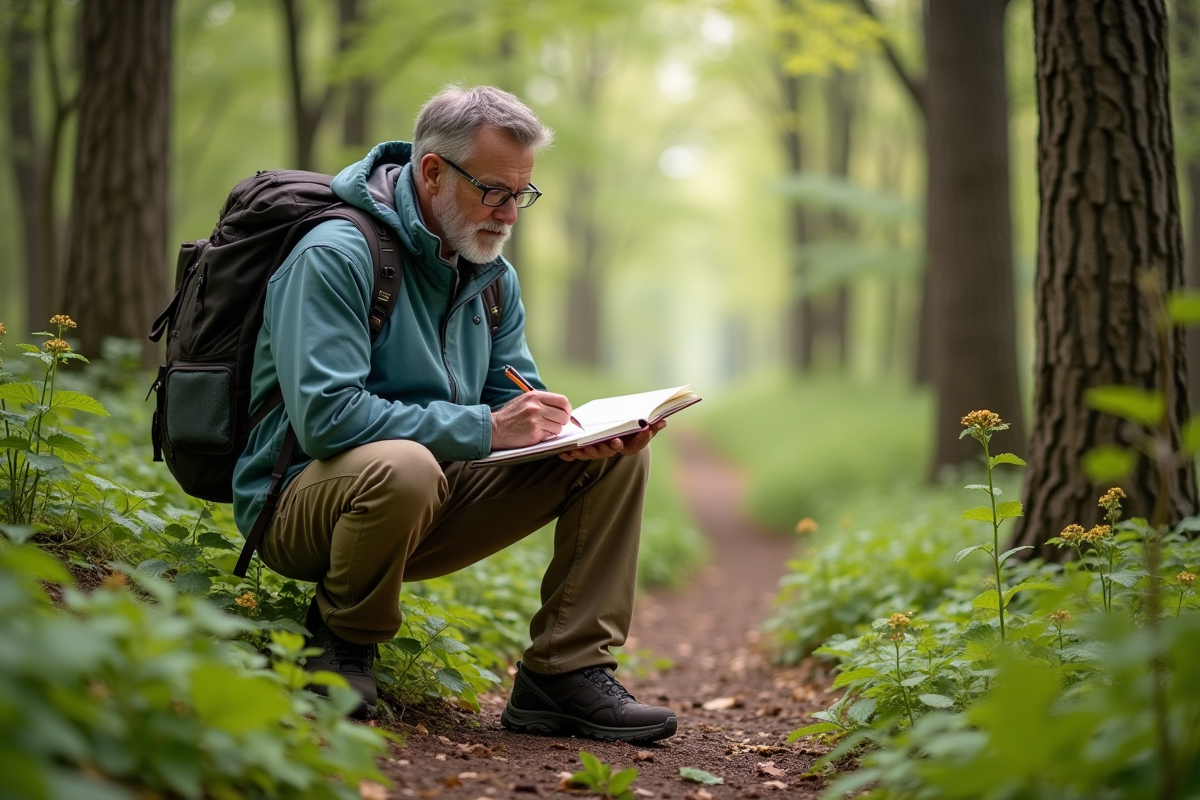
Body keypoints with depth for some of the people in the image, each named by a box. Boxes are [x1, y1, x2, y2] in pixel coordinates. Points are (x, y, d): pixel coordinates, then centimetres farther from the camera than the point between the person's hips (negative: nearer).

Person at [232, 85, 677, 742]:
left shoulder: (494, 278, 9)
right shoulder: (334, 256, -18)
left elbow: (519, 403, 8)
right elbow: (325, 416, -28)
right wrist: (485, 429, -28)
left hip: (426, 509, 7)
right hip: (301, 502, -7)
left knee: (617, 454, -4)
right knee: (404, 465, -42)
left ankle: (564, 675, -5)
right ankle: (341, 640, -10)